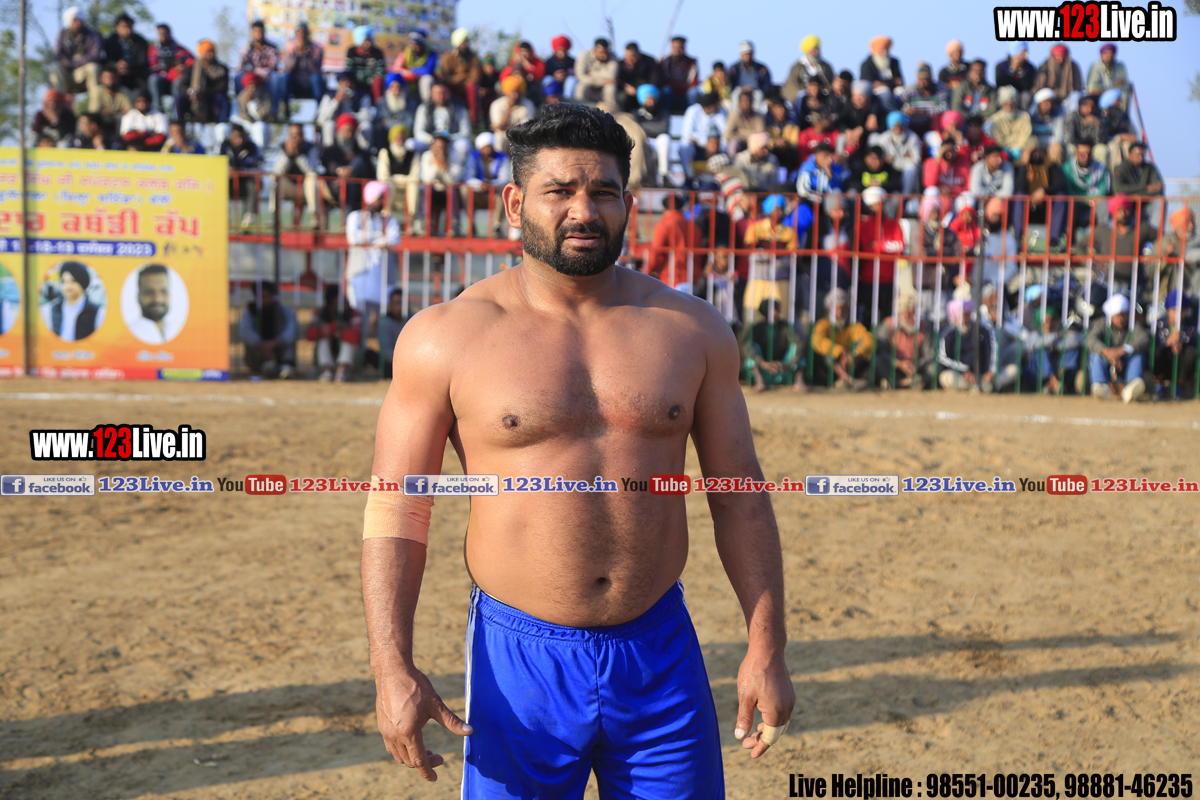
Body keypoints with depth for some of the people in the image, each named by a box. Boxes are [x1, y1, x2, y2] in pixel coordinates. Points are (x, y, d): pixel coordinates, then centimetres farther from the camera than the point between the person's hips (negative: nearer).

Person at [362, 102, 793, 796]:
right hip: (518, 661, -2)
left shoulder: (693, 331, 2)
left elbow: (739, 496, 6)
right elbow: (396, 510, -4)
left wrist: (767, 648, 2)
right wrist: (393, 667, -12)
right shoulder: (445, 337, -4)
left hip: (662, 658, 2)